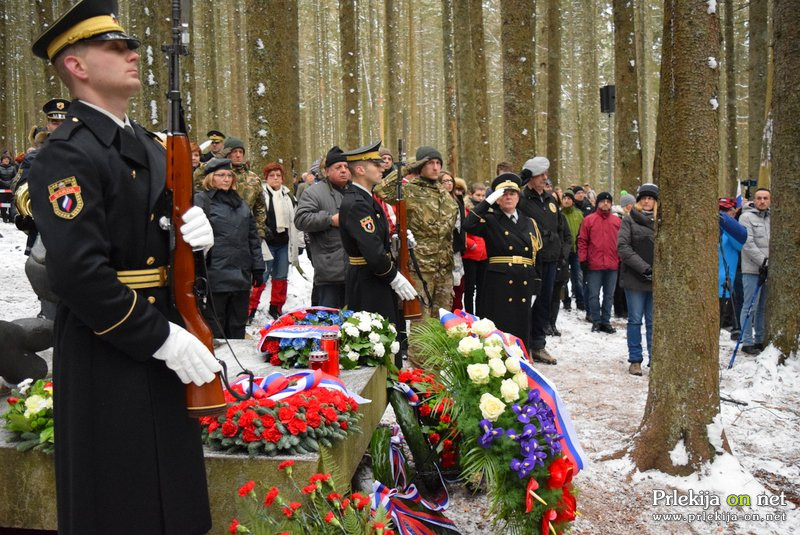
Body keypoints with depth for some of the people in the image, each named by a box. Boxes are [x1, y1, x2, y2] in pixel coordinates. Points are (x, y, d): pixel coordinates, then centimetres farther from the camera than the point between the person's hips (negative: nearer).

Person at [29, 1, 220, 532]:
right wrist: (162, 339, -21)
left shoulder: (149, 146, 13)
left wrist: (195, 229, -5)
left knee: (176, 492, 19)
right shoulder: (67, 154, -15)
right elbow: (79, 273, -24)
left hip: (165, 337, 8)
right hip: (108, 354, -8)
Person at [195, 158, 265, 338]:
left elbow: (253, 237, 19)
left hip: (242, 276, 6)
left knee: (237, 328, 14)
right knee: (215, 331, 2)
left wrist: (258, 268, 13)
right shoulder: (201, 200, -2)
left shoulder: (241, 203, 19)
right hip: (216, 276, -6)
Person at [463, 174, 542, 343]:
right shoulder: (491, 220, 4)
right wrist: (488, 201, -16)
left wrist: (536, 285, 11)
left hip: (525, 283, 4)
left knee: (521, 329, 7)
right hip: (499, 283, -4)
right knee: (499, 329, -5)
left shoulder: (529, 222, 16)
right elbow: (468, 225, -17)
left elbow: (537, 253, 17)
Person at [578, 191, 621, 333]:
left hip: (612, 265, 3)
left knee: (609, 295, 9)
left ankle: (605, 321, 18)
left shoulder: (617, 221, 8)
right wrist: (583, 260, -6)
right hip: (594, 265, -3)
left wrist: (621, 260, 7)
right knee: (594, 295, 2)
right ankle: (596, 321, 12)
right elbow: (582, 241, -1)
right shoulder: (589, 220, 0)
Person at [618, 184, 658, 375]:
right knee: (635, 320, 4)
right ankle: (635, 360, 12)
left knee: (654, 322, 6)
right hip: (635, 278, -2)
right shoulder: (629, 220, 1)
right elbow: (622, 246, -8)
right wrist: (644, 268, -15)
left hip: (657, 279, 2)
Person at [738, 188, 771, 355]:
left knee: (763, 307, 12)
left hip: (767, 270, 6)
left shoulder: (771, 218, 16)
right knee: (750, 307, -4)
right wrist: (763, 261, -16)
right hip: (752, 269, -6)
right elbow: (748, 243, -12)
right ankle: (747, 342, 1)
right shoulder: (746, 217, -4)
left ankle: (760, 340, 21)